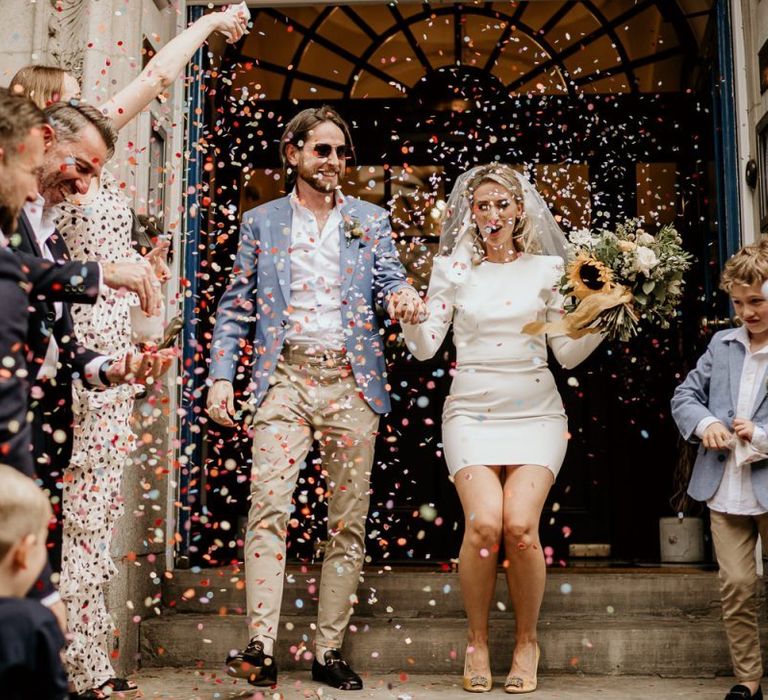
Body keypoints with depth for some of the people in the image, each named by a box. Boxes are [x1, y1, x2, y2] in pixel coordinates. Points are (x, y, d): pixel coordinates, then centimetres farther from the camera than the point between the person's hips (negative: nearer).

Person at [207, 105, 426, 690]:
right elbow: (236, 307, 10)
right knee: (268, 508, -15)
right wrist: (222, 376, 0)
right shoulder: (261, 221, 12)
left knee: (348, 521, 2)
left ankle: (330, 651, 10)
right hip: (286, 378, -1)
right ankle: (262, 648, -16)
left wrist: (404, 298, -19)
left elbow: (391, 281, 5)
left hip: (351, 382, 1)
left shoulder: (370, 220, 15)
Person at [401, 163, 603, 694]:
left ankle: (527, 641, 6)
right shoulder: (453, 267, 9)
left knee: (520, 525, -17)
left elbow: (568, 354, 8)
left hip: (535, 412, 0)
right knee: (484, 523, -19)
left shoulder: (548, 268, 8)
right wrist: (408, 318, -14)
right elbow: (426, 347, 5)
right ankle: (478, 642, 2)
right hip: (472, 410, 0)